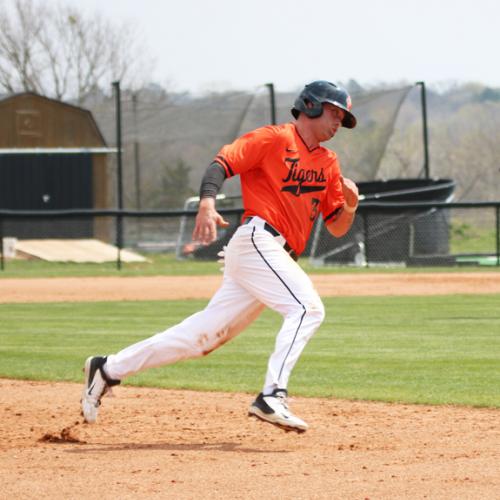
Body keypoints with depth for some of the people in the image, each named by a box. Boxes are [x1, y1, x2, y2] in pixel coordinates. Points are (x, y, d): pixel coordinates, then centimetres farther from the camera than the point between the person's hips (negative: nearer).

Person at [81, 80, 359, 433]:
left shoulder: (328, 163, 20)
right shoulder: (274, 139, -1)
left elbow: (338, 228, 20)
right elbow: (222, 163, -12)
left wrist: (350, 204, -1)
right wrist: (207, 202, -30)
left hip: (278, 257, 7)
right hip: (258, 241, -7)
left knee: (203, 335, 4)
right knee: (307, 307, -25)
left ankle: (108, 369, 11)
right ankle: (272, 397, -32)